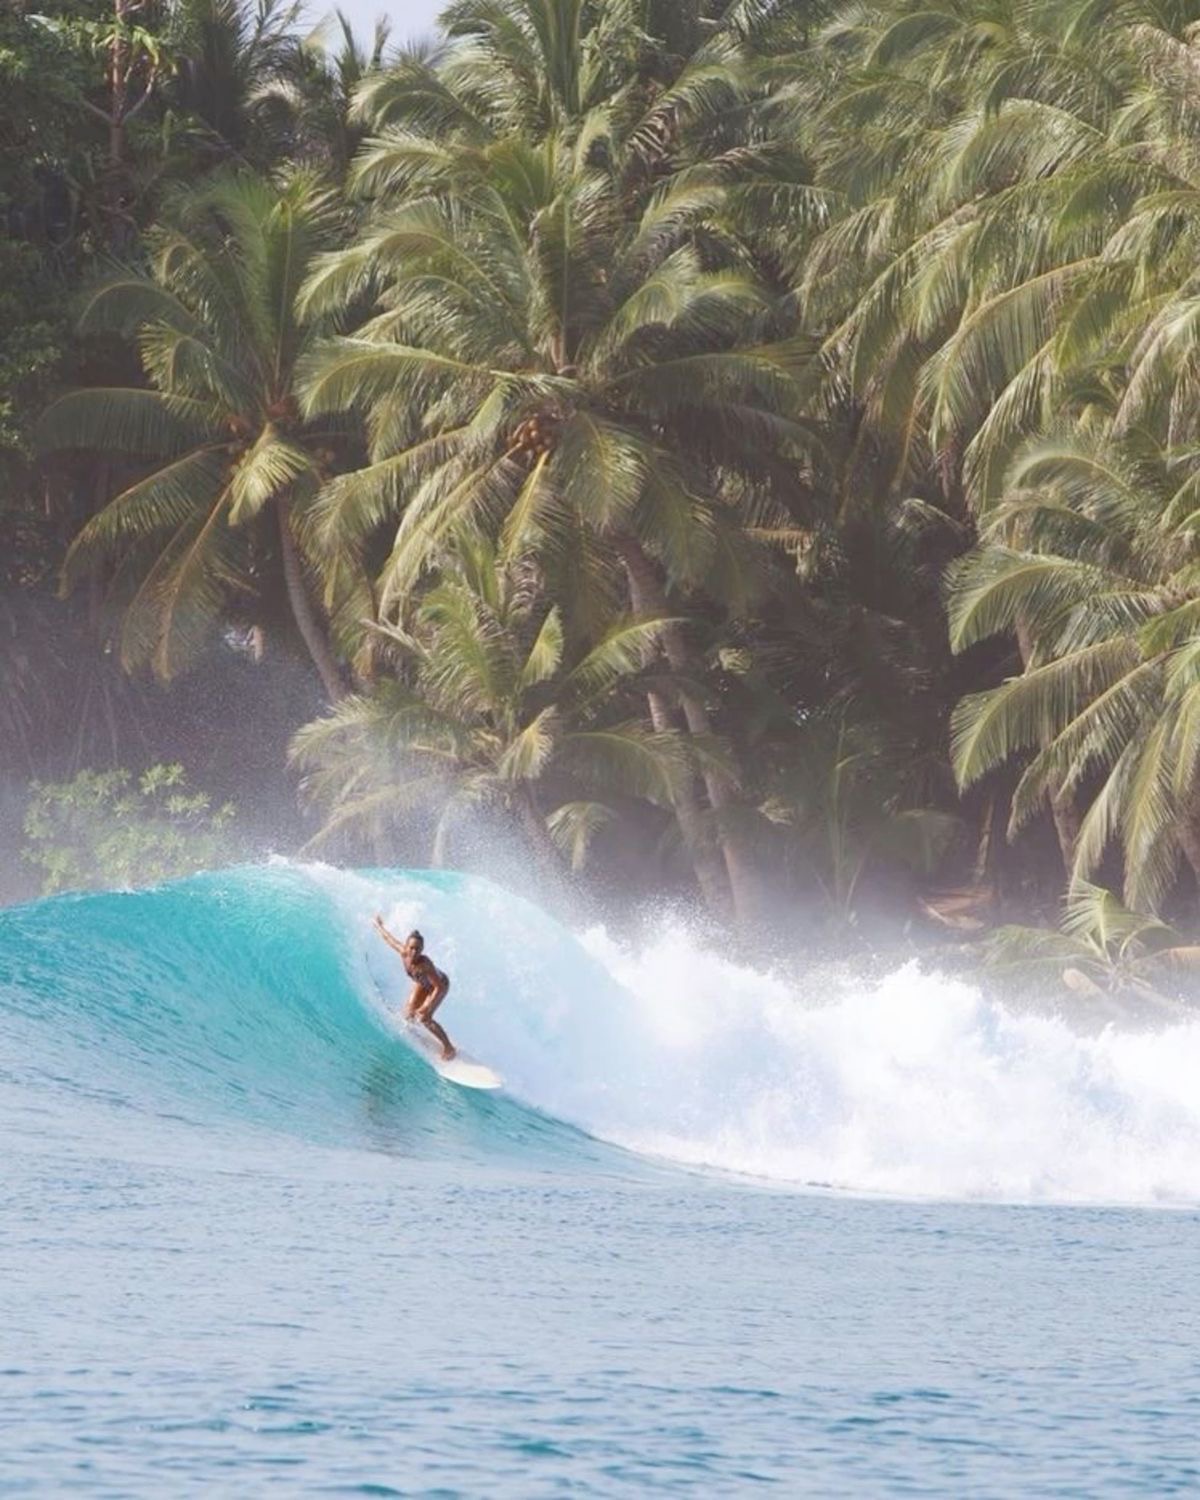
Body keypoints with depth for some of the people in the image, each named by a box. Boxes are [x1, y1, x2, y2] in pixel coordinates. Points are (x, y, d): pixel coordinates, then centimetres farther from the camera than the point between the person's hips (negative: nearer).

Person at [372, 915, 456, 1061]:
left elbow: (439, 987, -36)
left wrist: (428, 1006, -42)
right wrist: (378, 926, 8)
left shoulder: (425, 964, -43)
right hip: (422, 985, 6)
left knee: (424, 1018, -15)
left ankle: (449, 1048, -1)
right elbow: (388, 938, -9)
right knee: (408, 1014, -1)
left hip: (439, 985, -6)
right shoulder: (403, 953, -30)